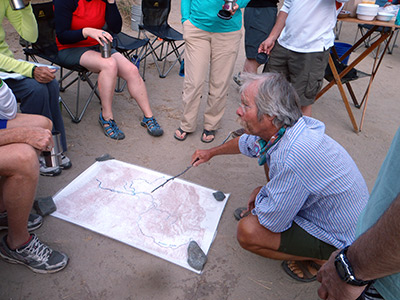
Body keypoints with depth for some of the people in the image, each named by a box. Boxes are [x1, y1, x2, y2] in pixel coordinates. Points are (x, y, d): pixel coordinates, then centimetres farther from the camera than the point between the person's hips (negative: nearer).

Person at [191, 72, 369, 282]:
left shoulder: (294, 158, -39)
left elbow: (271, 222, -28)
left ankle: (319, 261, 1)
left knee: (248, 231, -21)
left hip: (341, 240, -8)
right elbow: (246, 142, 13)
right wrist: (211, 152, 26)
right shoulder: (278, 128, -10)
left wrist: (259, 194, -7)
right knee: (268, 156, 11)